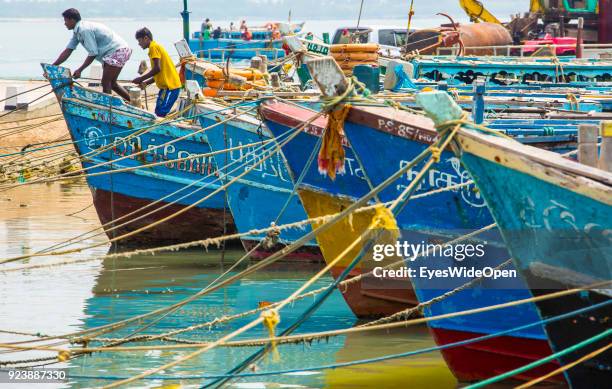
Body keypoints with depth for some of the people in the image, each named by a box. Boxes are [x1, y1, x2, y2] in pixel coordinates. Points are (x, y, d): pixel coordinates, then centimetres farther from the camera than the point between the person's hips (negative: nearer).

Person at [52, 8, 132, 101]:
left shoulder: (85, 30, -22)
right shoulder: (78, 32, 10)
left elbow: (93, 53, -22)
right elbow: (68, 51, 12)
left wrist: (80, 70, -18)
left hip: (117, 51, -11)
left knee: (105, 83, -9)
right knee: (111, 83, 17)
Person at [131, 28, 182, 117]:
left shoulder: (153, 47, -9)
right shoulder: (156, 46, 21)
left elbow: (157, 68, -19)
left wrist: (141, 79, -10)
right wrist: (145, 83, 16)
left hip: (170, 86, -10)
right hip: (167, 85, 10)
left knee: (160, 114, -16)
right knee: (158, 113, 9)